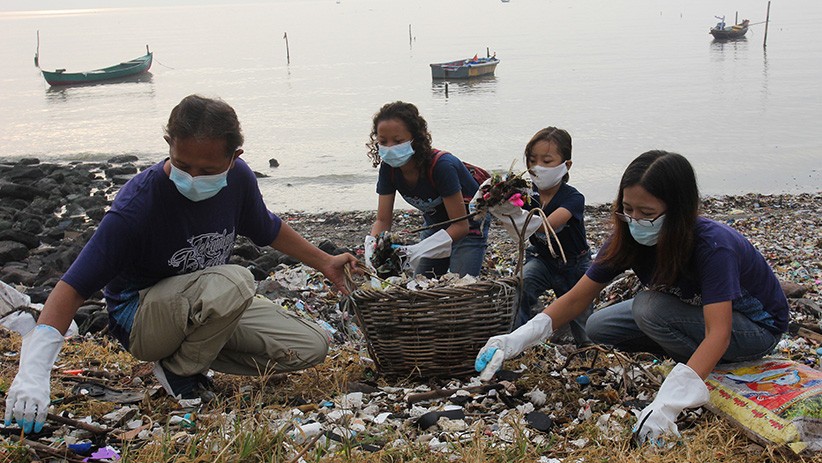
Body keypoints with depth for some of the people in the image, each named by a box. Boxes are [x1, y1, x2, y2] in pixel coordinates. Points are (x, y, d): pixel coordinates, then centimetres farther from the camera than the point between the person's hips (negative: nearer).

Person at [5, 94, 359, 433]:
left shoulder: (238, 179, -12)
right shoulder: (137, 205, -29)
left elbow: (268, 229, 11)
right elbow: (73, 287, -30)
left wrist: (325, 262, 17)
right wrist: (33, 373, -41)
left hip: (214, 306, 7)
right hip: (140, 319, -6)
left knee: (311, 348, -5)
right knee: (233, 282, -37)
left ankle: (191, 351, 3)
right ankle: (178, 372, -10)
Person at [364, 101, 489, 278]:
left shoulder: (441, 165, -34)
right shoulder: (389, 167, -17)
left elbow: (460, 225, -30)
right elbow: (383, 220, -12)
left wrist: (420, 250, -42)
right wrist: (371, 245, -34)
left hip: (468, 225, -5)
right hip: (435, 223, 6)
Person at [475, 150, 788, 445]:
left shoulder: (713, 246, -36)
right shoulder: (628, 238, -18)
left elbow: (718, 333, -43)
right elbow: (578, 298, -14)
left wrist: (668, 403, -56)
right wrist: (517, 339, -28)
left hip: (757, 328, -6)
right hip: (692, 308, 7)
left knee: (649, 308, -30)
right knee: (599, 328, -7)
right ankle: (693, 356, 5)